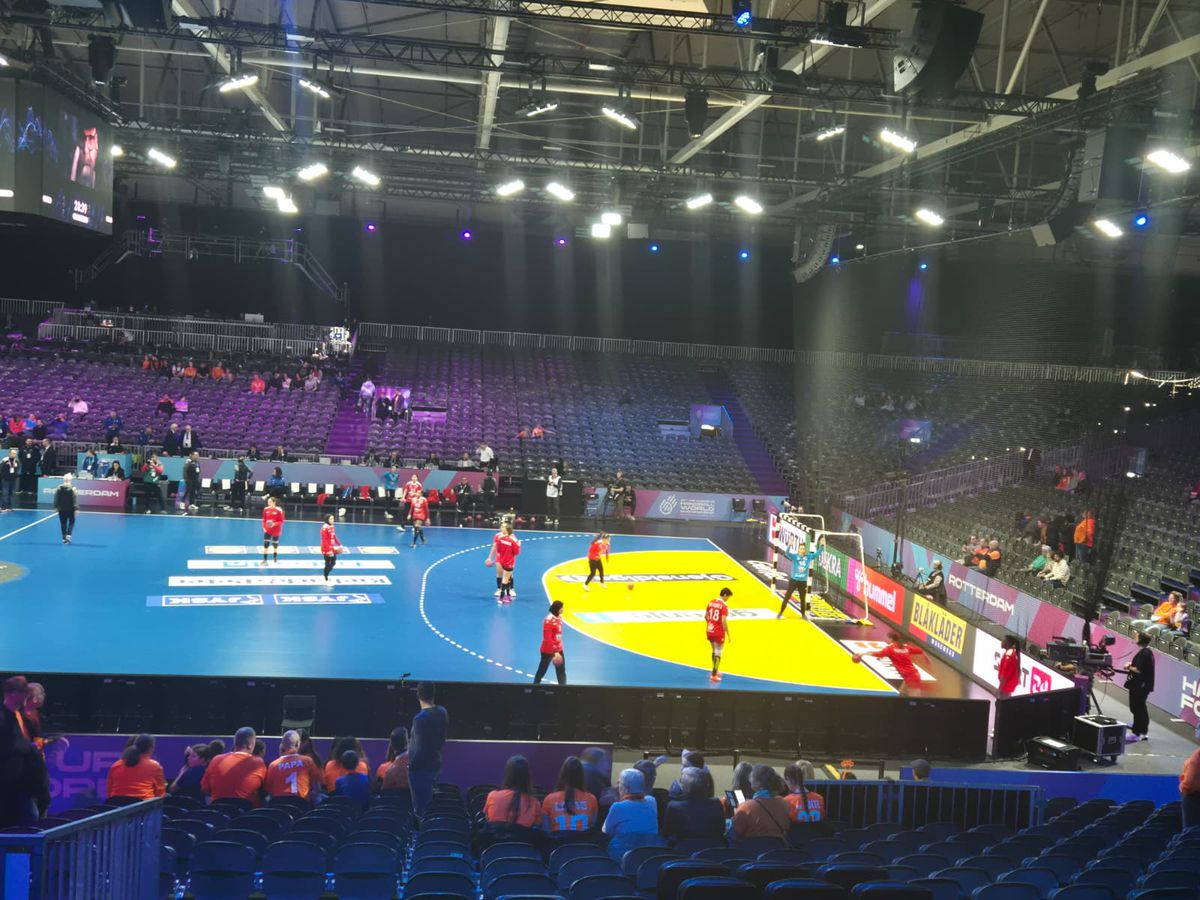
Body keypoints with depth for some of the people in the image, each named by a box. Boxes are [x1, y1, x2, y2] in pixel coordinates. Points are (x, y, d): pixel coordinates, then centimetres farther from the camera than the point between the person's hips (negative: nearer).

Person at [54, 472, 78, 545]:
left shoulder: (59, 488, -3)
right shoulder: (73, 489, -12)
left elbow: (56, 498, 0)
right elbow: (75, 499, -14)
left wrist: (56, 507, 8)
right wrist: (76, 508, -12)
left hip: (61, 509, 2)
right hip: (70, 509, -2)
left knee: (63, 523, 11)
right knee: (71, 522, 13)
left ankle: (64, 538, 13)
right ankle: (68, 535, -5)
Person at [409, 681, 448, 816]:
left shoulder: (420, 718, -24)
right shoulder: (442, 712, -1)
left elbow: (420, 749, -23)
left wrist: (410, 764, -10)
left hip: (420, 768, -8)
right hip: (435, 763, 8)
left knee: (420, 806, 2)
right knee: (430, 802, 20)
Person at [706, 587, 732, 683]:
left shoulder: (711, 602, 6)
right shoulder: (724, 605, -16)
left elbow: (706, 616, 13)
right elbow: (724, 621, -20)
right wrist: (728, 635, -13)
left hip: (709, 631, 7)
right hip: (719, 633, -7)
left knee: (714, 651, 24)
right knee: (718, 653, 4)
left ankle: (715, 671, 36)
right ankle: (713, 675, 4)